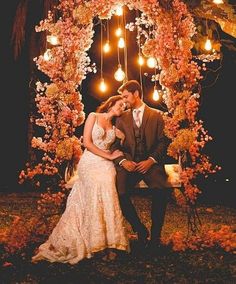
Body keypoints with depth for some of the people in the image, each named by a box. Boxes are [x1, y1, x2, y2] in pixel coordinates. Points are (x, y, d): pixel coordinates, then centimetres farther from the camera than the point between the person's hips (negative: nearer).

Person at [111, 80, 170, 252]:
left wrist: (151, 161, -12)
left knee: (161, 192, -30)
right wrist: (122, 161, -10)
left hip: (151, 163, -2)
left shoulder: (156, 115, 10)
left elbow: (163, 142, 3)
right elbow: (115, 144, 9)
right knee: (119, 193, -26)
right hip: (129, 164, 2)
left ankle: (155, 237, -10)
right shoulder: (122, 118, 16)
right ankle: (140, 231, -2)